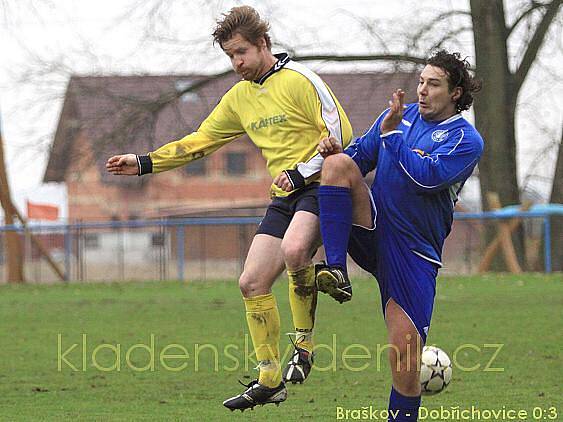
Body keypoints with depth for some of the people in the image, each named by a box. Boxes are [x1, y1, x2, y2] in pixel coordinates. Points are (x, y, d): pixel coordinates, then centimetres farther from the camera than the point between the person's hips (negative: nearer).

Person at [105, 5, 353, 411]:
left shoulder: (300, 80, -9)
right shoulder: (239, 96, 15)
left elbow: (340, 133, -12)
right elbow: (201, 141, 21)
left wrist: (301, 173, -17)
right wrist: (144, 163, 15)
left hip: (320, 186, -8)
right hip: (285, 196, 8)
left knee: (294, 249, -36)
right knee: (253, 283, -1)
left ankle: (304, 343, -14)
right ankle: (270, 381, 9)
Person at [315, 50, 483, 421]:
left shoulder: (466, 140, -4)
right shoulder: (400, 115, 11)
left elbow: (425, 176, -20)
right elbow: (360, 156, 14)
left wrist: (392, 133, -17)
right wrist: (336, 151, -8)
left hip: (413, 251, -3)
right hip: (371, 228, 3)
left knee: (405, 350, -11)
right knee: (338, 163, -23)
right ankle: (336, 269, -26)